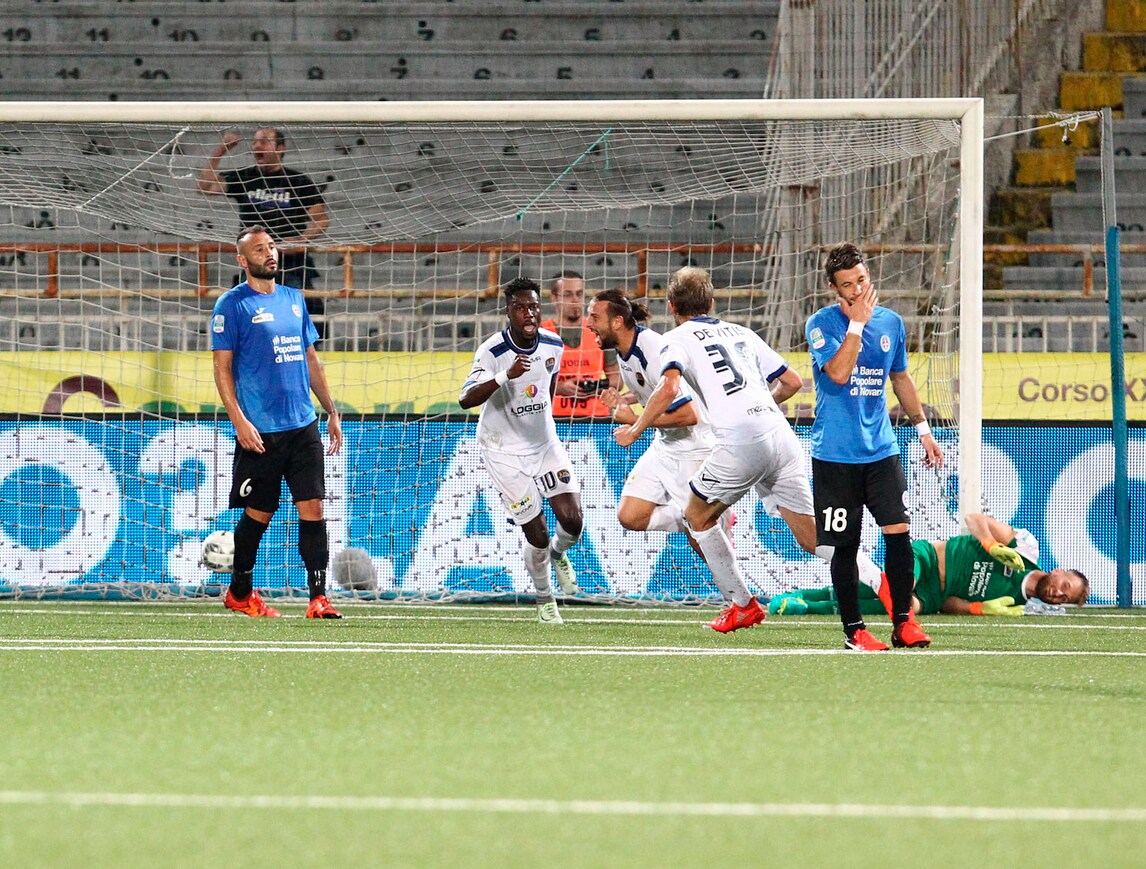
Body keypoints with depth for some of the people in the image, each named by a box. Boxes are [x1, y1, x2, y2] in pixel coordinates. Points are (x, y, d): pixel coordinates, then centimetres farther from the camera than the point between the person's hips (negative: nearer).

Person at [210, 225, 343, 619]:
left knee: (312, 507, -4)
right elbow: (222, 368, -6)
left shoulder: (293, 299, 15)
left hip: (303, 425, 5)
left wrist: (331, 411, 17)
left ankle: (318, 596, -6)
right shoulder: (232, 305, -3)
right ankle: (240, 593, 21)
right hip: (260, 431, -5)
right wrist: (239, 421, -14)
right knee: (258, 513, 4)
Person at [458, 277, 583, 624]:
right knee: (537, 535, -6)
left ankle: (558, 553, 29)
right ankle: (544, 598, 21)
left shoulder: (552, 345, -6)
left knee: (572, 521, -8)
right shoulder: (493, 351, -23)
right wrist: (506, 376, -49)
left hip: (545, 442, 4)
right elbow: (466, 399, -35)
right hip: (505, 451, -4)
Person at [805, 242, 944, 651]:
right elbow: (838, 372, -22)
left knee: (898, 531, -8)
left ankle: (903, 621, 2)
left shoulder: (891, 322, 8)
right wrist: (857, 321, -20)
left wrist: (922, 428, 22)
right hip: (835, 455, -3)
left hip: (881, 449, 3)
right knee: (845, 545, 0)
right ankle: (854, 629, 9)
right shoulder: (822, 323, -7)